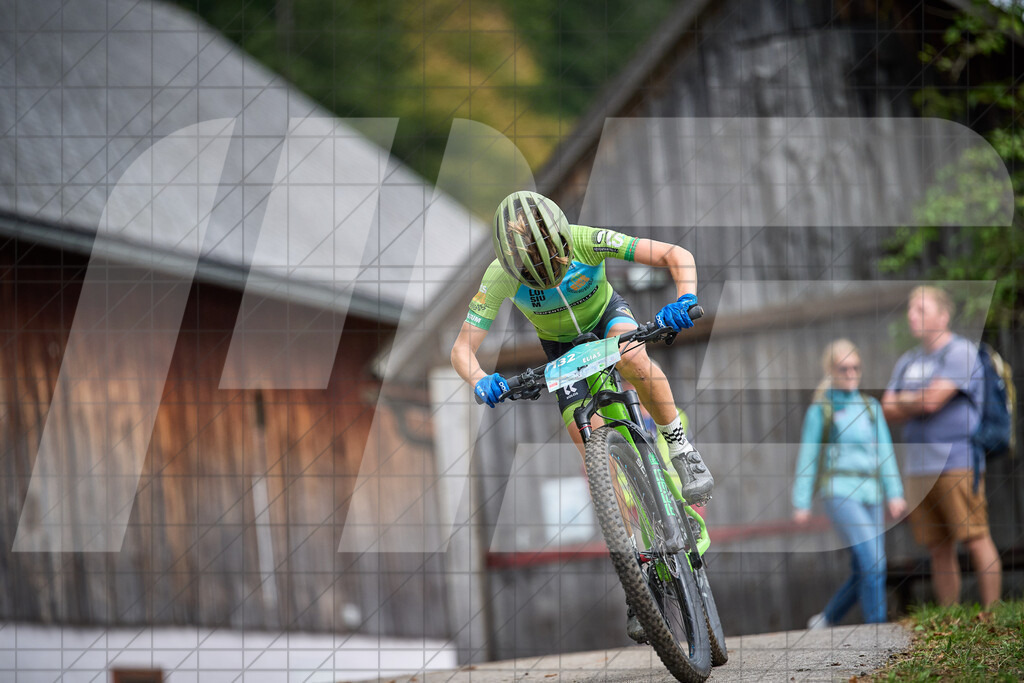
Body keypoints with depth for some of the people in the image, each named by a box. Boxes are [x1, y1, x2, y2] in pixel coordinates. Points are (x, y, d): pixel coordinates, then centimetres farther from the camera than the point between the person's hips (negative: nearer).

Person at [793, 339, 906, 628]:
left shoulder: (870, 407, 14)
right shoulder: (821, 409, 3)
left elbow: (885, 452, 14)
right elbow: (808, 457, 4)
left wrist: (894, 494, 5)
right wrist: (801, 503, 1)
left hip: (870, 494, 5)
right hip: (840, 492, -5)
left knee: (864, 574, 5)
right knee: (873, 561, -20)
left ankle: (826, 620, 26)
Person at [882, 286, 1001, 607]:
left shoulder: (961, 352, -4)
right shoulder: (907, 361, 19)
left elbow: (932, 400, -15)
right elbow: (889, 411, 11)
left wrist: (904, 401, 3)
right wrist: (919, 403, -5)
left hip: (958, 462, -6)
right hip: (919, 467, 7)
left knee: (975, 540, -8)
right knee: (939, 549, 6)